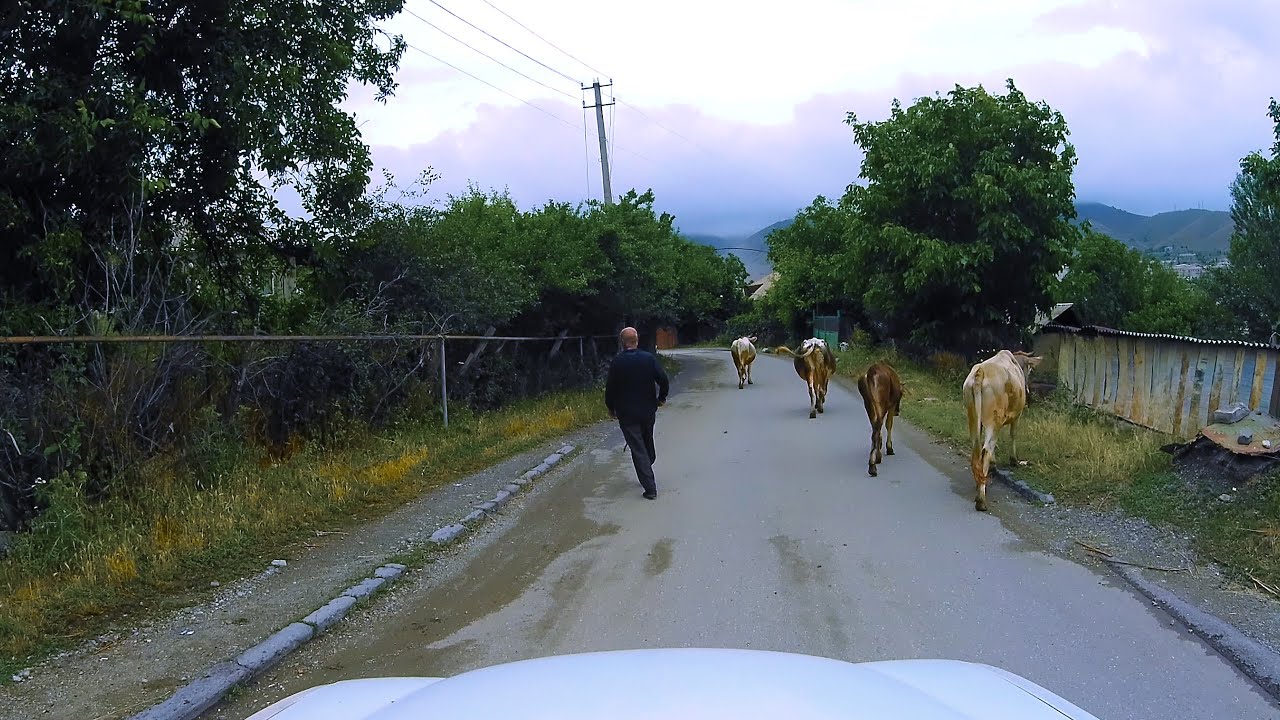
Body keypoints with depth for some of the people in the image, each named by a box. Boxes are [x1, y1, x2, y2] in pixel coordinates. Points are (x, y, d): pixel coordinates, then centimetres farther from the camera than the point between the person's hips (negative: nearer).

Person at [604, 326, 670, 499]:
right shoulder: (649, 358, -6)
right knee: (648, 444, 23)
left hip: (627, 414, -3)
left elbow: (610, 388, -8)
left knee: (638, 450, 0)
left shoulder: (617, 362, -12)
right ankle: (647, 477, 38)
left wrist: (611, 408, 8)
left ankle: (650, 488, -4)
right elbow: (663, 380, -9)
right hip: (648, 411, 3)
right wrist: (661, 398, 10)